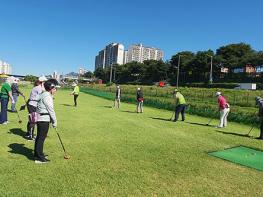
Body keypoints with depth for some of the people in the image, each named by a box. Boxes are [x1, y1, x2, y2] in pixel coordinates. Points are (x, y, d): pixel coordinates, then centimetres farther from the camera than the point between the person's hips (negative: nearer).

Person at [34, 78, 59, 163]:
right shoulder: (47, 96, -17)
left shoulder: (43, 94, 15)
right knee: (41, 138, -3)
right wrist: (54, 122, -7)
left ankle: (37, 154, 31)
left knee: (39, 137, 18)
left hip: (40, 118, 10)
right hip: (44, 120, -10)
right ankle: (39, 158, 5)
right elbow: (51, 110, -16)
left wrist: (52, 120, 14)